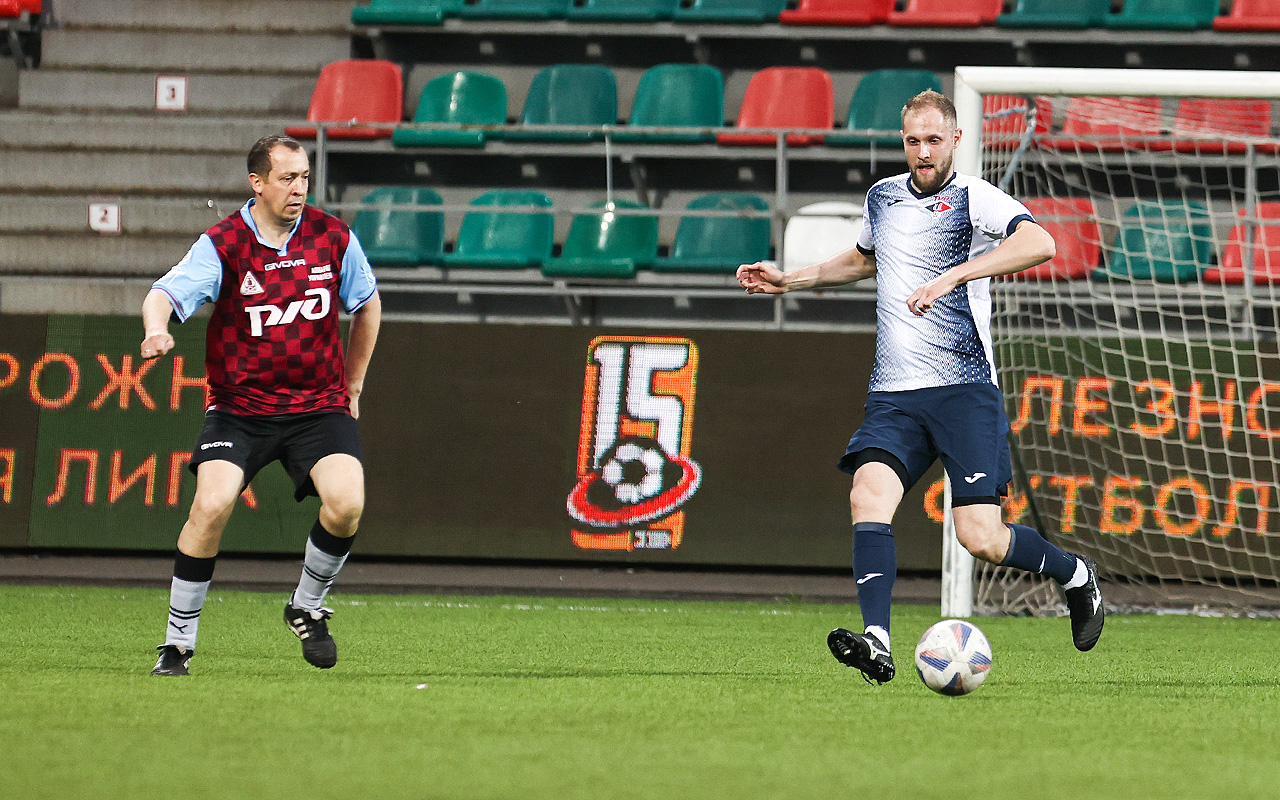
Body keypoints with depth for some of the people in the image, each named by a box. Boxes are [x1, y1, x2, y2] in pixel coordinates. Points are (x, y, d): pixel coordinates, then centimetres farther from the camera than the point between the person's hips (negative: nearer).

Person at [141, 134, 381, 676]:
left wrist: (352, 387, 19)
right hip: (240, 405, -2)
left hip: (319, 404, 2)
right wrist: (156, 328, -46)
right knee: (211, 506, -22)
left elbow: (367, 305, 18)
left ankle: (306, 609, 9)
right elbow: (166, 292, -22)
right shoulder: (222, 245, -8)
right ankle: (178, 642, -6)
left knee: (345, 504, -21)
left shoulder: (333, 238, 1)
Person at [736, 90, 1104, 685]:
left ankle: (1075, 576, 19)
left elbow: (1039, 243, -25)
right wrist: (790, 279, 31)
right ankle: (877, 645, -30)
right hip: (894, 392, 5)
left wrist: (953, 276, -32)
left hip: (963, 387, -5)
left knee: (981, 539, -11)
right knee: (868, 496, -22)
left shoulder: (973, 198, -5)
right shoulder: (883, 197, 14)